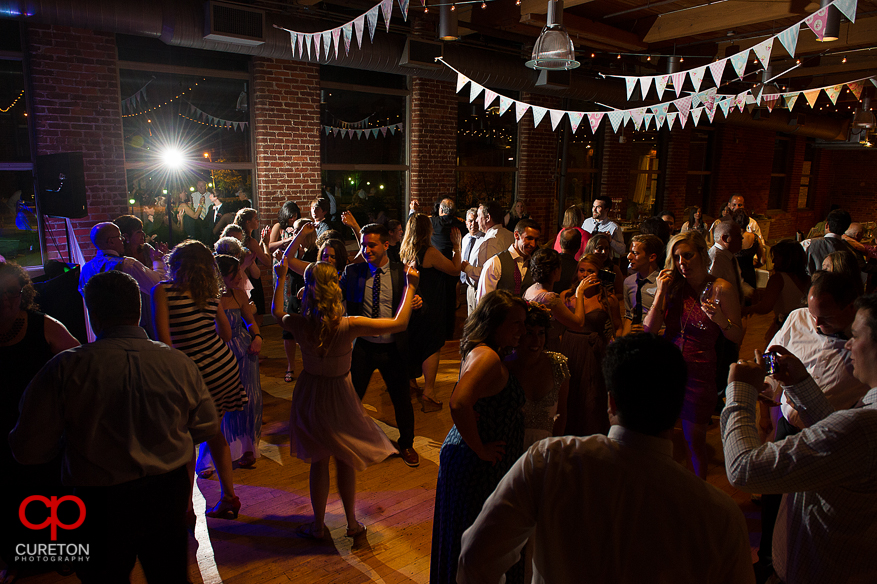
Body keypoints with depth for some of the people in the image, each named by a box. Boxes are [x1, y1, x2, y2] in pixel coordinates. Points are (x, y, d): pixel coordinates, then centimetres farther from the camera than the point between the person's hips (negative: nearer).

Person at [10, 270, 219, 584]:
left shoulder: (65, 368, -20)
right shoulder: (180, 363, -14)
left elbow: (28, 449, -13)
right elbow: (207, 427, -1)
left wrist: (75, 439, 8)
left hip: (101, 503, -2)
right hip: (170, 495, 2)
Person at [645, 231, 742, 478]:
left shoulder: (721, 289, -8)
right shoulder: (672, 286, 0)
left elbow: (737, 336, -3)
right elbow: (649, 331, -5)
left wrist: (720, 319, -23)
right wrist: (661, 293, -13)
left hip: (698, 373, -3)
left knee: (694, 440, 7)